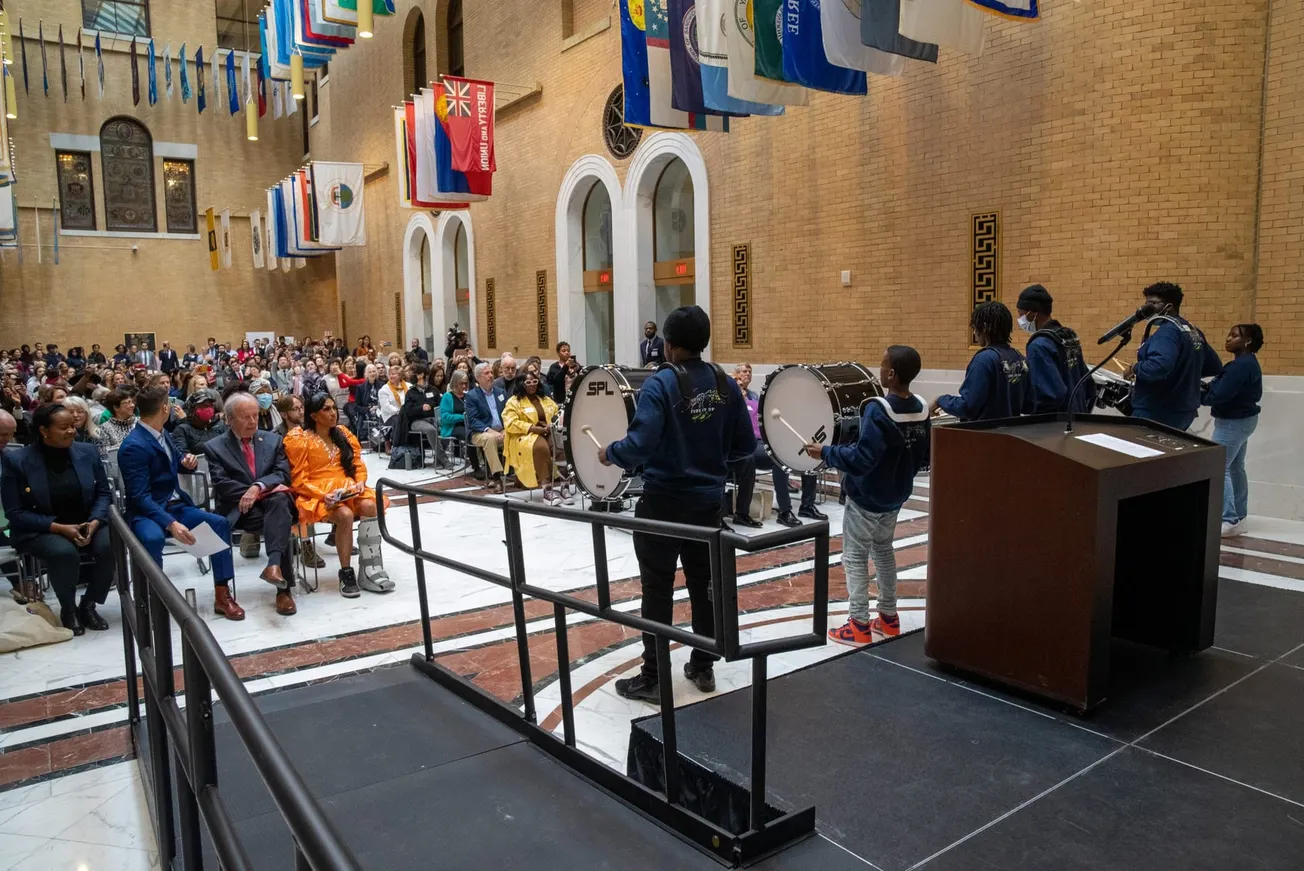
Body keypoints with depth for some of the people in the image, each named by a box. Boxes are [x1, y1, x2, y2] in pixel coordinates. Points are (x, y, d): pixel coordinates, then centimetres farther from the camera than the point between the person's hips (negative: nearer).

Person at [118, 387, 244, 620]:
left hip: (175, 505, 7)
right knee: (153, 538, -39)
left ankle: (222, 595, -11)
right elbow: (140, 497, -24)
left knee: (220, 523, -14)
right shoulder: (134, 446, -18)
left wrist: (189, 461, -1)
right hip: (147, 511, -7)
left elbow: (178, 458, 27)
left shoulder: (163, 435, 7)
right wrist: (171, 523, -37)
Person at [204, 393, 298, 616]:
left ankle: (274, 564, -50)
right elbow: (222, 485, -6)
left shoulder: (273, 440, 15)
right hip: (240, 508, -2)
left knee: (280, 500, -36)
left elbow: (283, 474, 3)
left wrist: (258, 487, -18)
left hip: (273, 501, 2)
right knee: (279, 524, -32)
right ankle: (284, 589, -30)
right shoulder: (215, 447, 6)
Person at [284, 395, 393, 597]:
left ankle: (370, 569, -28)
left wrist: (360, 482, -6)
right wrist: (324, 495, -20)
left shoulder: (343, 434, 15)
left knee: (370, 506, -29)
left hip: (347, 490, 5)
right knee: (345, 515, -35)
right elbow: (298, 481, -6)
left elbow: (358, 465, 16)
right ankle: (346, 573, -22)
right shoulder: (299, 439, -1)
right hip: (317, 495, -4)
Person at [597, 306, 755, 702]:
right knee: (704, 584, 16)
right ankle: (703, 667, 28)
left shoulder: (660, 384, -17)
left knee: (658, 590, 4)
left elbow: (640, 446, -25)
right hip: (708, 499, 6)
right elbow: (746, 445, 4)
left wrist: (609, 453, -6)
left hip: (664, 500, -5)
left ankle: (653, 678, 13)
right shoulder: (726, 385, 0)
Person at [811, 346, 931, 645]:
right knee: (883, 551, 22)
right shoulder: (920, 409, -2)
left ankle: (859, 625, 9)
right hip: (895, 496, 8)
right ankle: (888, 618, 30)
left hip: (866, 499, -8)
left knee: (855, 558, 4)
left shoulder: (878, 409, -26)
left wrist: (826, 452, -21)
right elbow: (924, 458, 8)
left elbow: (862, 459, -31)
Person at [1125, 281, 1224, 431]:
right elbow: (1215, 367, 22)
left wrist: (1134, 368, -17)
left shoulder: (1165, 330, -17)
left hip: (1156, 414, -10)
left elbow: (1160, 365, -35)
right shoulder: (1192, 330, 13)